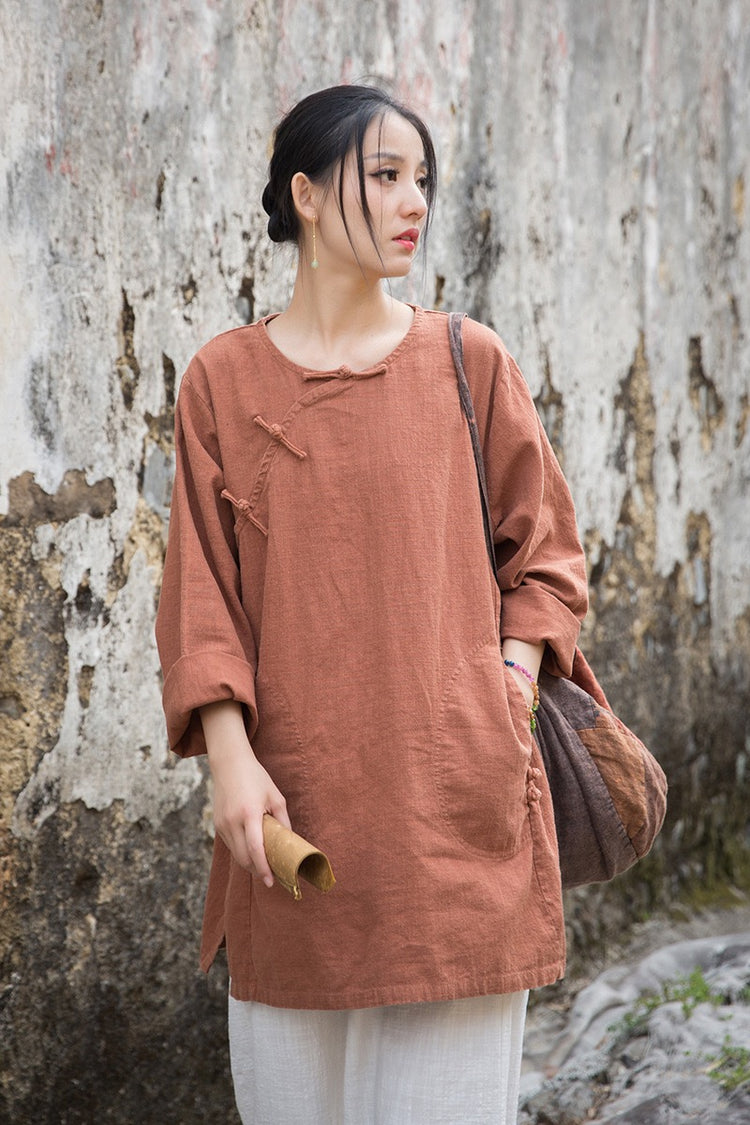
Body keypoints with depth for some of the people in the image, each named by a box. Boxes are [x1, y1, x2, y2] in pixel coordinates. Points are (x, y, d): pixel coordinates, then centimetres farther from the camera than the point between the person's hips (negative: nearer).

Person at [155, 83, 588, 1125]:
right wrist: (229, 753, -10)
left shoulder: (468, 363, 4)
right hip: (293, 795, 1)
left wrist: (513, 685, -3)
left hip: (455, 796, 0)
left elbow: (546, 550, 12)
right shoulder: (223, 381, 4)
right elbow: (203, 585, 1)